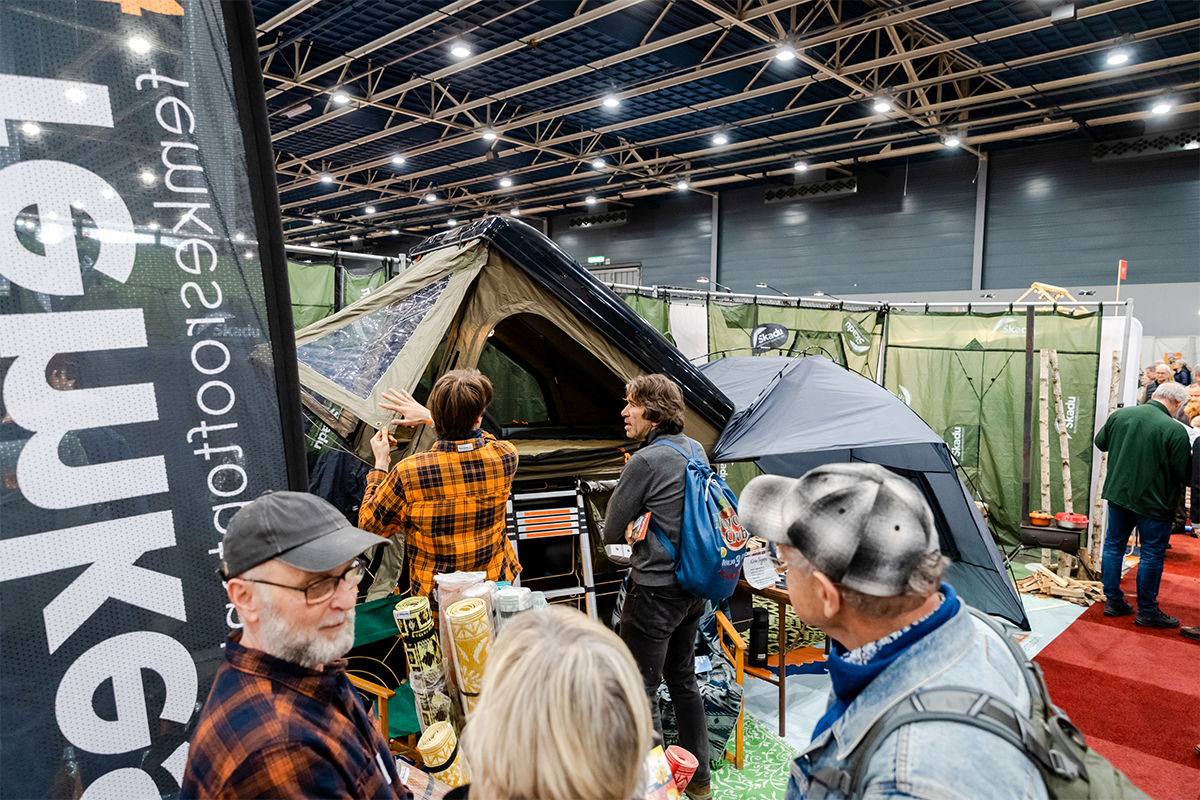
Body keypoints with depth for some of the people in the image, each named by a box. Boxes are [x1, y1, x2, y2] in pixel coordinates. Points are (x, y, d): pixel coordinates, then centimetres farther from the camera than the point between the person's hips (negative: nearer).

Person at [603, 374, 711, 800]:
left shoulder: (645, 461, -20)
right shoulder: (696, 450, 5)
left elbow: (610, 533, -12)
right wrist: (644, 527, 4)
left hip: (655, 591, -9)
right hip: (694, 585, 9)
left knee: (641, 689, 5)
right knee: (683, 678, 22)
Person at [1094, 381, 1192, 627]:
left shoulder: (1119, 415, -3)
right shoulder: (1175, 430, -19)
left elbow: (1101, 443, 13)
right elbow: (1184, 474, -14)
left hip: (1117, 494, 5)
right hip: (1153, 501, -5)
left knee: (1113, 546, 15)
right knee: (1152, 554, 8)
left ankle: (1113, 601, 23)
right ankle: (1147, 611, 18)